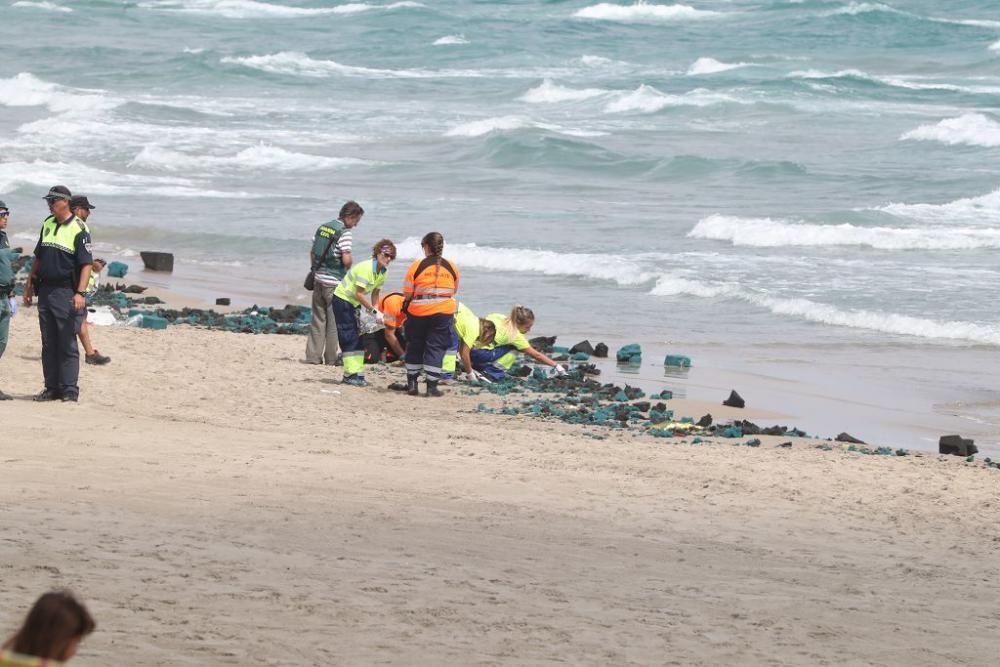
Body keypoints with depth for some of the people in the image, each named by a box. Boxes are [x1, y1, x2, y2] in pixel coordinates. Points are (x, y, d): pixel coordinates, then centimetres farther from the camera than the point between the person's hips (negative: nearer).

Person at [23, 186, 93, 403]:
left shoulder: (79, 229, -9)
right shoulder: (47, 225, 13)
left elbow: (86, 264, -13)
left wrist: (80, 293, -23)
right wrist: (30, 285, 18)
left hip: (66, 293, -7)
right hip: (45, 291, 7)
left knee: (67, 344, -4)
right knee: (48, 344, 8)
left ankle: (69, 390, -2)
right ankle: (52, 388, 13)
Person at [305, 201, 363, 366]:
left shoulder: (322, 227, 10)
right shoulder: (345, 233, -13)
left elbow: (312, 252, 14)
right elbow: (346, 259, -18)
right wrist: (349, 269, 2)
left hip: (319, 278, 7)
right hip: (334, 283, -7)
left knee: (318, 319, 11)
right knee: (334, 321, 2)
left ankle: (313, 356, 9)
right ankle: (331, 358, 6)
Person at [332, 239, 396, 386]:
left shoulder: (383, 272, -2)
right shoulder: (366, 268, -28)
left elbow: (375, 292, 8)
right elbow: (359, 294, -29)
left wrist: (372, 310, -1)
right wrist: (374, 311, -28)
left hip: (355, 303, 9)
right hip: (342, 299, -9)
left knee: (358, 338, 7)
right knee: (349, 338, -11)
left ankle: (357, 373, 9)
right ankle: (350, 374, -11)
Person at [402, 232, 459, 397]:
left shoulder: (417, 266, -6)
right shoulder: (451, 268, 3)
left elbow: (407, 294, -7)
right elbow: (454, 292, 11)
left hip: (418, 313, -1)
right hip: (444, 313, 1)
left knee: (415, 348, 15)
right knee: (436, 348, 5)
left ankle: (412, 384, 19)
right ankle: (432, 386, 0)